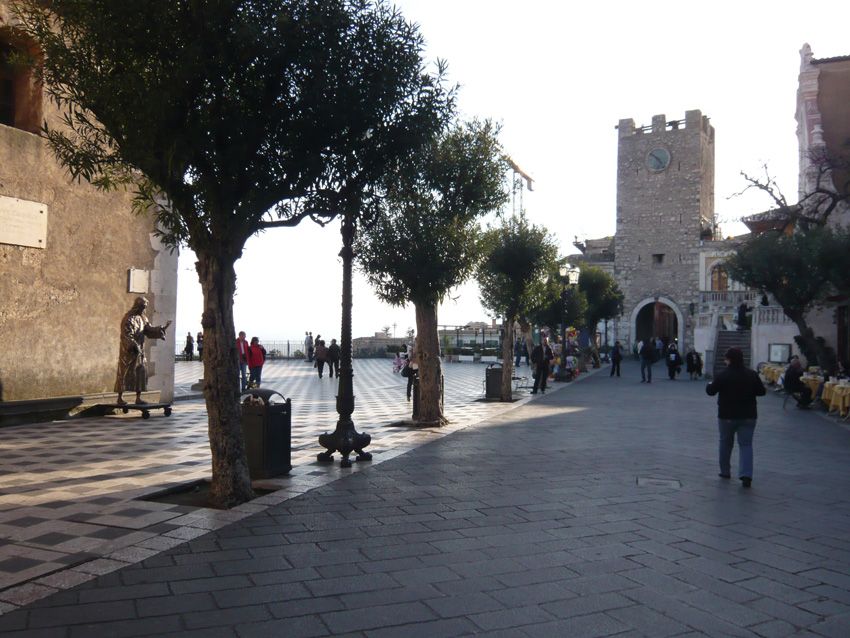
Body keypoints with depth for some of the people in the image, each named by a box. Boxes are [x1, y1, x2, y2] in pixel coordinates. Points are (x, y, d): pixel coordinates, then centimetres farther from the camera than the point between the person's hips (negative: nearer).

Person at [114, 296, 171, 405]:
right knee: (125, 373, -3)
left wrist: (162, 328, -3)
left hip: (139, 350, 7)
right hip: (128, 350, -7)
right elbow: (127, 335, -18)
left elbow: (149, 330, 8)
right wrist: (133, 346, -26)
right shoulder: (128, 318, -13)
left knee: (141, 372, 5)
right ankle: (120, 398, 3)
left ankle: (138, 398, 10)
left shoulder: (142, 318, 11)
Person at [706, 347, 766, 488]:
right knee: (746, 444, 3)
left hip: (727, 416, -2)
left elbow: (710, 391, -7)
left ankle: (725, 471, 25)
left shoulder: (723, 375, -14)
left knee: (725, 443, 16)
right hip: (748, 416, 2)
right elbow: (762, 391, 6)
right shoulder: (752, 374, -3)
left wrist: (709, 385, 15)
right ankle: (746, 474, -12)